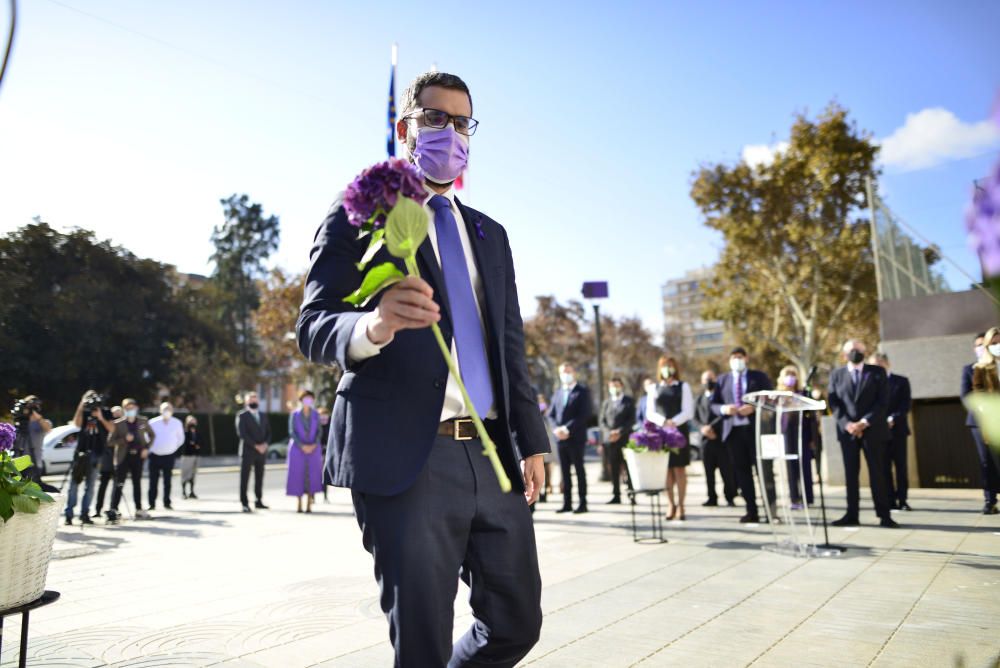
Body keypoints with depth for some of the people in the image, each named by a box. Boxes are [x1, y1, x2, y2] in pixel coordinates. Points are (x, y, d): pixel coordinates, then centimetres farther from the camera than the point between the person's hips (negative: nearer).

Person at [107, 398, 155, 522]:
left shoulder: (143, 421, 4)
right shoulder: (118, 424, -5)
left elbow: (152, 435, 16)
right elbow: (110, 441, -6)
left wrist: (147, 448, 3)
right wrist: (124, 439, -20)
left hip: (138, 456, 3)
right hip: (123, 457, -3)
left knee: (137, 483, 13)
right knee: (119, 484, -9)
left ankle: (139, 510, 21)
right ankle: (113, 511, -9)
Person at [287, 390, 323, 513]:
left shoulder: (315, 415, 6)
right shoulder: (294, 415, 0)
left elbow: (318, 432, 3)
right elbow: (292, 432, -6)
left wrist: (314, 445, -14)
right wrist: (302, 446, -17)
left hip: (313, 449, 1)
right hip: (297, 449, -1)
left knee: (312, 475, -6)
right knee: (298, 474, -2)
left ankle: (309, 504, 2)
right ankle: (299, 504, 9)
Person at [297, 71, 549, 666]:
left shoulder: (490, 234, 20)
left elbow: (511, 345, 17)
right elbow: (314, 325, -7)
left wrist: (532, 441, 10)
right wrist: (374, 326, -29)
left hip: (492, 455, 6)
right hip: (406, 460, -5)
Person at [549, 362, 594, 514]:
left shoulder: (582, 391, -1)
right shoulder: (558, 392, 17)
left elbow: (585, 414, -11)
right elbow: (551, 414, 14)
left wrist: (568, 429, -16)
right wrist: (557, 428, -5)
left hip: (576, 438, -5)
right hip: (561, 438, 5)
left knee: (579, 470, -1)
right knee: (564, 471, 7)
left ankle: (583, 503, 4)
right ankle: (567, 503, 11)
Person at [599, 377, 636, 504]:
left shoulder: (629, 401, 6)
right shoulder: (607, 402, 13)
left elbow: (632, 420, -3)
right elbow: (602, 421, 9)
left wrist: (620, 431, -13)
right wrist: (610, 431, -8)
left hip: (626, 439, -3)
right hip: (611, 440, 3)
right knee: (614, 470, 3)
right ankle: (616, 496, 8)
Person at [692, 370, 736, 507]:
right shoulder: (698, 399, 18)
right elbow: (694, 419, 11)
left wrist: (712, 426, -14)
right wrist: (703, 428, -8)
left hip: (721, 438, -3)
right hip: (705, 439, 3)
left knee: (727, 470, -3)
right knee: (709, 471, 3)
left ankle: (730, 498, 5)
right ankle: (712, 498, 9)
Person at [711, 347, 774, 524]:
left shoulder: (759, 377, 7)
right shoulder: (723, 380, 14)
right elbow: (713, 404, 10)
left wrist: (754, 408, -16)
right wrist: (723, 409, -12)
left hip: (756, 429, -2)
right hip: (733, 430, 3)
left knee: (762, 469, -3)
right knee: (742, 471, 4)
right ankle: (751, 512, 10)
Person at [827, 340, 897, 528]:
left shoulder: (877, 372, 5)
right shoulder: (837, 375, 9)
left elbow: (883, 401, -4)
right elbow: (833, 402, 2)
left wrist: (864, 422, -15)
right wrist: (846, 423, -12)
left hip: (872, 430, -2)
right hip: (847, 430, 2)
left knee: (877, 473, -1)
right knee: (850, 473, 4)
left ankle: (884, 516, 4)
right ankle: (852, 515, 8)